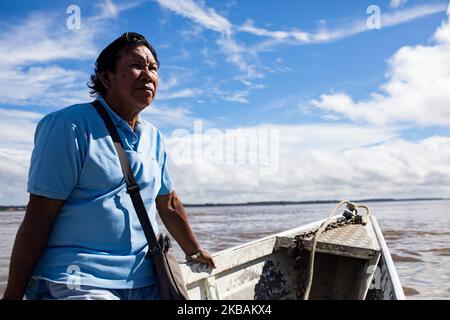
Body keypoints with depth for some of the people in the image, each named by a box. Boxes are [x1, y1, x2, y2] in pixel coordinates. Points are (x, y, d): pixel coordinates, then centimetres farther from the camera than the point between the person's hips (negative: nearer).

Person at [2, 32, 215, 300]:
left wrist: (195, 251, 30)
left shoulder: (154, 137, 11)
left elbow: (168, 204, 23)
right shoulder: (71, 126, -8)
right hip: (76, 283, -6)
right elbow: (38, 217, -12)